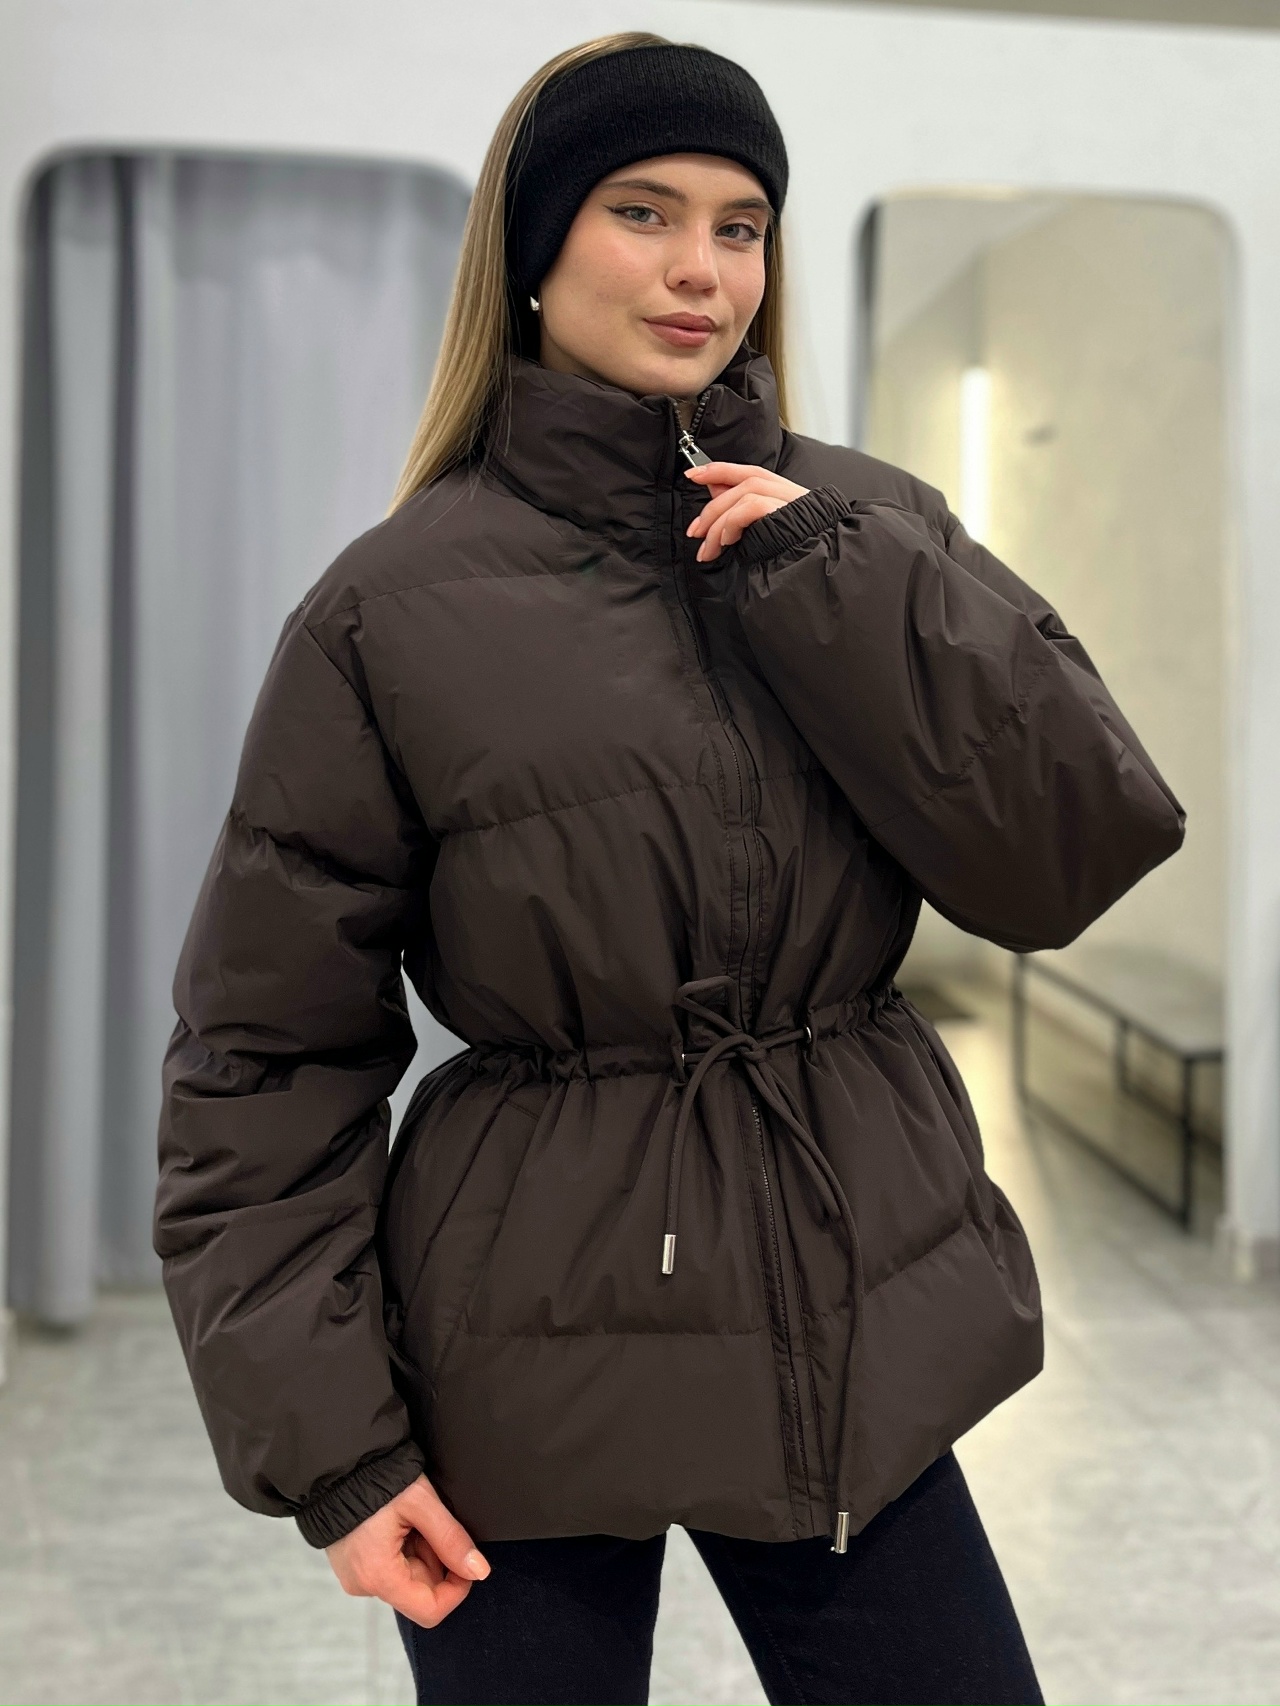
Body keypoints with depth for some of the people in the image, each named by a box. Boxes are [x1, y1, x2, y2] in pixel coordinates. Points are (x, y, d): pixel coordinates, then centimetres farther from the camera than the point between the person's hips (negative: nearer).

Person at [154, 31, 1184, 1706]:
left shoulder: (864, 528, 1)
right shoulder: (399, 605, -8)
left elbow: (1071, 857, -8)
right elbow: (267, 1051, -5)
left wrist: (827, 579, -16)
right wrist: (328, 1438, -10)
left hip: (847, 1317, 3)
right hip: (537, 1358, -2)